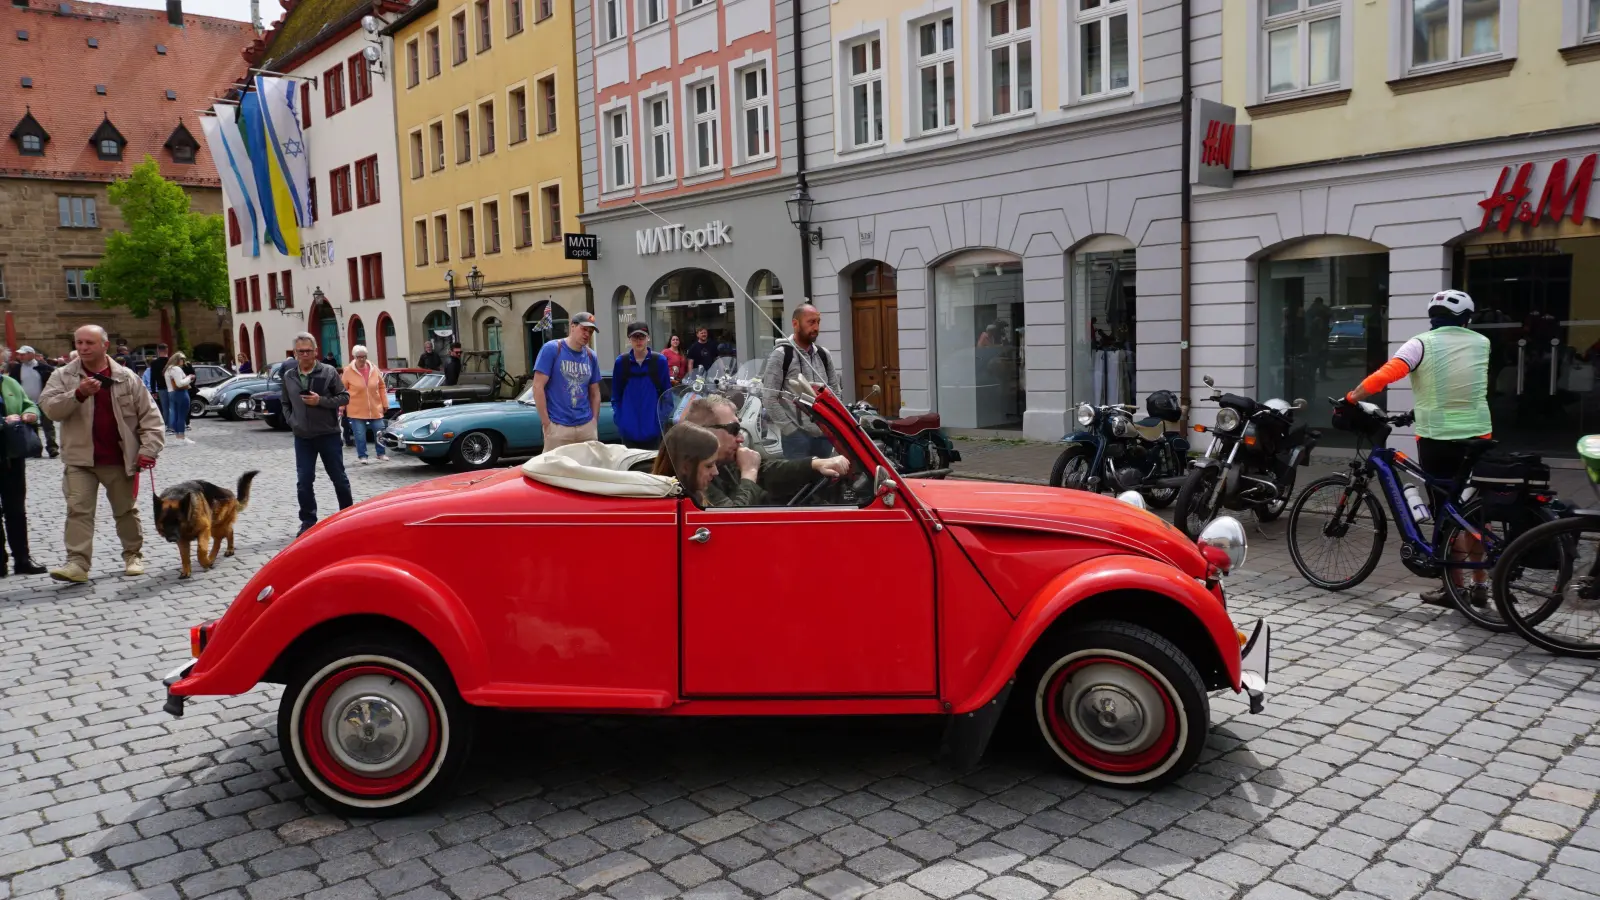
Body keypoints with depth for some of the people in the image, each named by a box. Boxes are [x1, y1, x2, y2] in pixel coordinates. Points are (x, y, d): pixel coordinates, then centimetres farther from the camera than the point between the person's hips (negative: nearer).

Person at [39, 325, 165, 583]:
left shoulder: (126, 378, 1)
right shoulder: (63, 376, 2)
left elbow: (150, 415, 1)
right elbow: (49, 407, -10)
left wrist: (149, 448, -7)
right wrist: (78, 394, -26)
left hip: (119, 460, 0)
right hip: (80, 458, 0)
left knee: (125, 510, 12)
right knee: (78, 510, -6)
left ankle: (133, 555, 26)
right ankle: (77, 563, -6)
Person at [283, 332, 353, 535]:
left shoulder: (329, 372, -6)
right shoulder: (288, 376, 5)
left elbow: (344, 397, -3)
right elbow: (285, 403, 17)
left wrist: (321, 401, -17)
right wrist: (291, 421, 2)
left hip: (328, 434, -3)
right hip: (302, 437, 3)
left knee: (339, 478, 7)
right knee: (304, 482, 3)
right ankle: (308, 521, 15)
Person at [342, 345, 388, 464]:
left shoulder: (374, 369, 2)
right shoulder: (348, 371, -6)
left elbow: (381, 387, 10)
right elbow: (342, 390, -2)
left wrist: (385, 403, 8)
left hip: (375, 409, 3)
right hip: (356, 411, -3)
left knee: (379, 433, 7)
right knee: (360, 435, 1)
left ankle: (381, 454, 21)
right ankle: (362, 456, 12)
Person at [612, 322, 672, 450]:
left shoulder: (660, 361, -2)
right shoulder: (621, 361, 0)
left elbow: (667, 393, 2)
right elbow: (616, 394, 5)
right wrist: (618, 418, -3)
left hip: (653, 427, -1)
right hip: (629, 428, 1)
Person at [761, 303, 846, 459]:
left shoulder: (824, 354, 10)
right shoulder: (781, 355, -8)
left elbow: (836, 392, 17)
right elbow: (769, 398, -11)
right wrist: (791, 429, -13)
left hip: (824, 433, 6)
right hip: (797, 435, -5)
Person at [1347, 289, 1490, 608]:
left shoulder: (1421, 344, -8)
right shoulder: (1482, 343, 5)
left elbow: (1384, 375, -21)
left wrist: (1349, 399, -14)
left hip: (1436, 440, -3)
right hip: (1477, 436, 3)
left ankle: (1454, 586, 10)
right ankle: (1480, 584, 19)